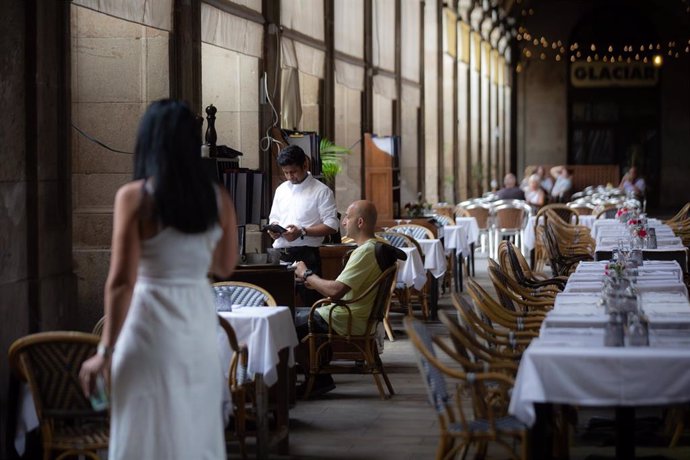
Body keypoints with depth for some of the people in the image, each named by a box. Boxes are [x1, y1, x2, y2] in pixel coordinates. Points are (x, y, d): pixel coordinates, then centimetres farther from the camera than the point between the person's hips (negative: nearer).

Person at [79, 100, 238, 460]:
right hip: (200, 321, 5)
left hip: (151, 323, -5)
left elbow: (122, 281, -15)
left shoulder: (134, 197, -12)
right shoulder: (218, 198, 1)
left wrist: (105, 350, -9)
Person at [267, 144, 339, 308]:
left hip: (306, 255, -5)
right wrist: (274, 229, 1)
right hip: (281, 255, 5)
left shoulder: (321, 191, -3)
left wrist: (302, 232, -18)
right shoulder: (281, 190, 15)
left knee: (311, 304, -5)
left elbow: (331, 226, -8)